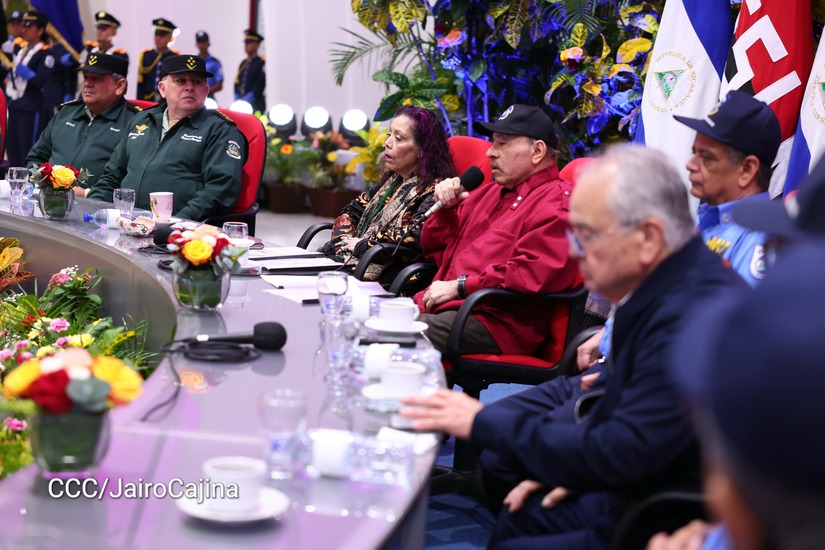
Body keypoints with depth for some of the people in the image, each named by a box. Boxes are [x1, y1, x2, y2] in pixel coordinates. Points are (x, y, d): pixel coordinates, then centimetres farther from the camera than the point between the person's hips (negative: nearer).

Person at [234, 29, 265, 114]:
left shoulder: (262, 63, -5)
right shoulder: (243, 64, 17)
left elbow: (259, 86, -13)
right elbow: (237, 85, 15)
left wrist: (246, 100, -16)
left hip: (255, 105, -6)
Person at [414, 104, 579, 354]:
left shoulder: (557, 201, -3)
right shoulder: (490, 192, 25)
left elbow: (536, 274, -19)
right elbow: (436, 251, 31)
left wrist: (460, 286, -16)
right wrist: (445, 208, 10)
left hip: (495, 321, -8)